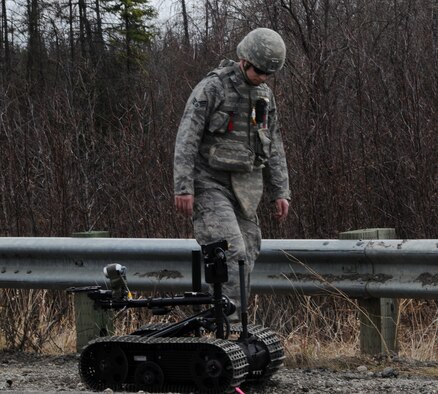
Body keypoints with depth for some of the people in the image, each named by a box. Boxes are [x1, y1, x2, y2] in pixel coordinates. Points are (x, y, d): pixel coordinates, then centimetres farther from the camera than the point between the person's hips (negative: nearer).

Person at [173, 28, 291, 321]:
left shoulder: (265, 96, 11)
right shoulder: (211, 88, -10)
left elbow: (274, 147, 17)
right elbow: (186, 140, -13)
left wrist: (280, 192, 12)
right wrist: (184, 187, -19)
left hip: (245, 189, 7)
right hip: (211, 185, -6)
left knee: (247, 255, 3)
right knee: (231, 251, -19)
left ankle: (235, 323, 10)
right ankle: (229, 320, -21)